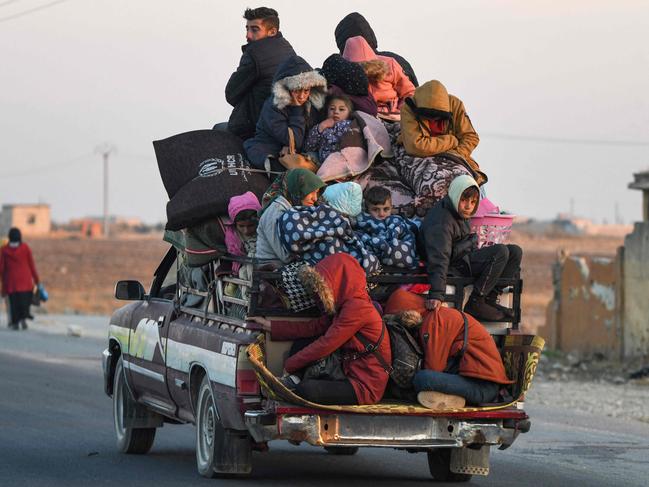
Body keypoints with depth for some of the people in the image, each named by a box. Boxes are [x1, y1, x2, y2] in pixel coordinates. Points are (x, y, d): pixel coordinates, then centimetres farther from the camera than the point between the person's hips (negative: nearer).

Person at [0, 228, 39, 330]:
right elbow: (31, 264, 0)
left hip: (11, 280, 1)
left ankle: (15, 322, 3)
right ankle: (23, 317, -16)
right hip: (25, 280, -1)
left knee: (14, 301, 6)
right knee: (25, 299, 3)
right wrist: (36, 279, 8)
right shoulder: (25, 248, -2)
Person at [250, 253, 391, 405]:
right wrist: (270, 326, 10)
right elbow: (314, 327, 10)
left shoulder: (356, 308, -20)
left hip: (365, 387, -10)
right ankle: (294, 382, -2)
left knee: (308, 390, -29)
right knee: (304, 341, 12)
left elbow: (325, 345, -18)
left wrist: (289, 365, -9)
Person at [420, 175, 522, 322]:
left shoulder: (461, 216, 10)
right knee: (501, 251, -25)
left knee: (515, 252, 4)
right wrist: (436, 295, -39)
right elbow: (438, 258, -32)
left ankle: (490, 300, -1)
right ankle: (475, 303, -21)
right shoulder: (440, 222, -22)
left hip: (466, 259, 10)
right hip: (455, 267, -10)